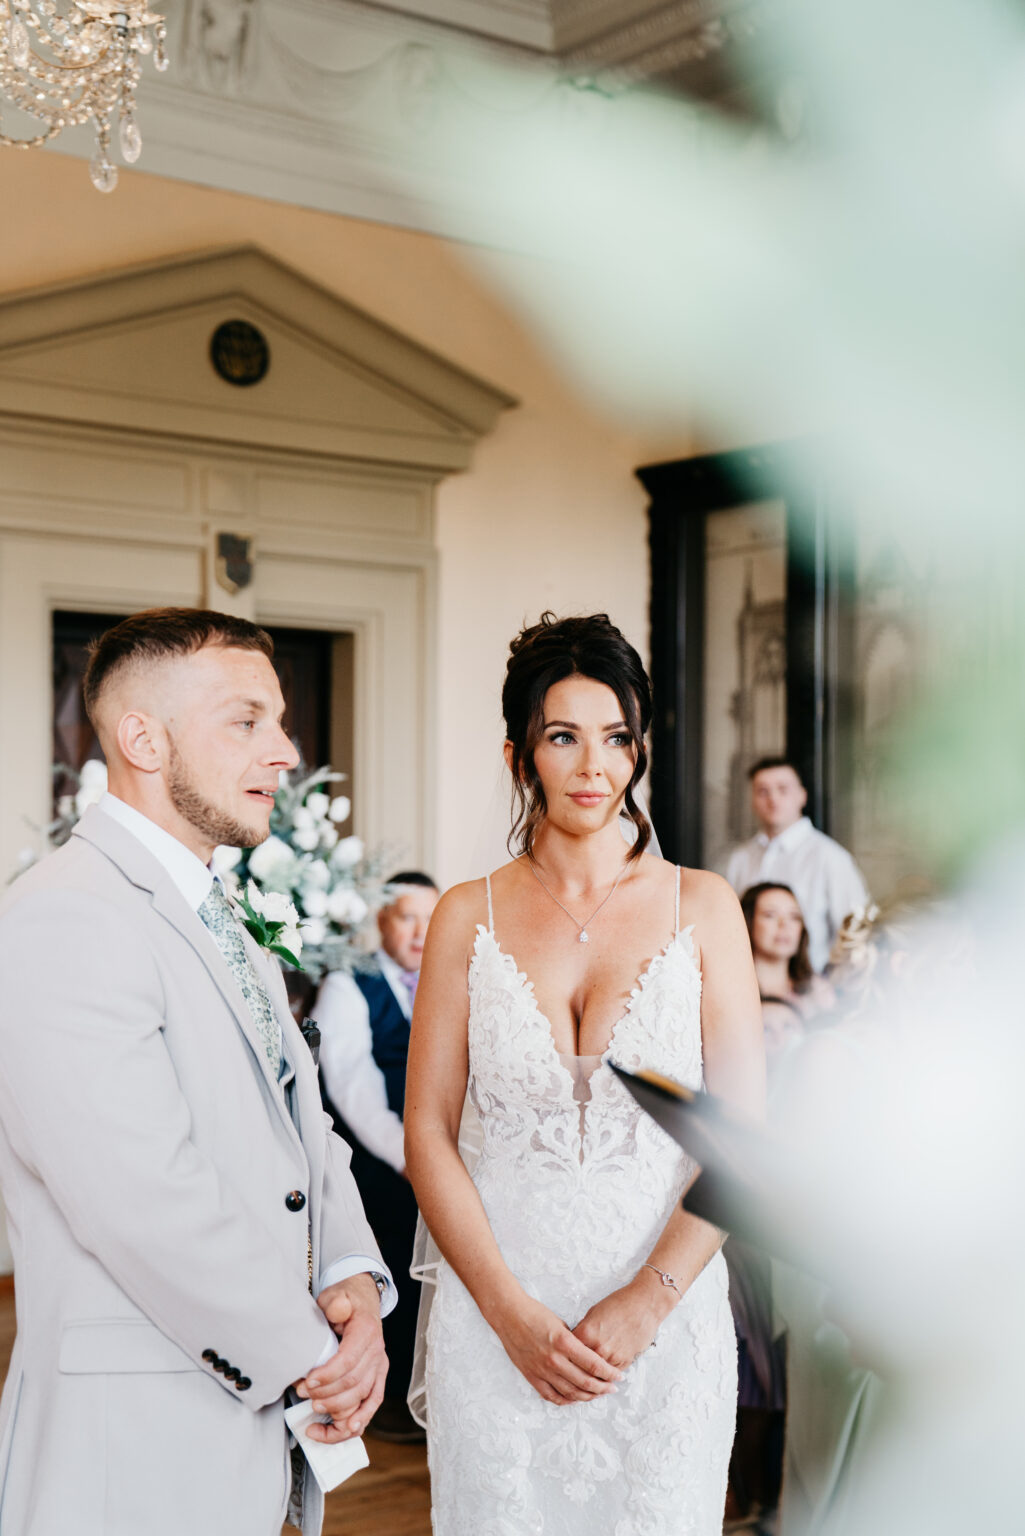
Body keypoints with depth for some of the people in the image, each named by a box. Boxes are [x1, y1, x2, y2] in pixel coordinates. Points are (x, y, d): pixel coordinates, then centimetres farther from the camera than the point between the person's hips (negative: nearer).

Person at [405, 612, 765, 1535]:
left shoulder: (701, 907, 1)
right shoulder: (468, 918, 2)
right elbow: (427, 1131, 1)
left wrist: (647, 1301, -11)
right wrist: (511, 1310, -8)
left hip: (664, 1317, 0)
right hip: (496, 1312, 1)